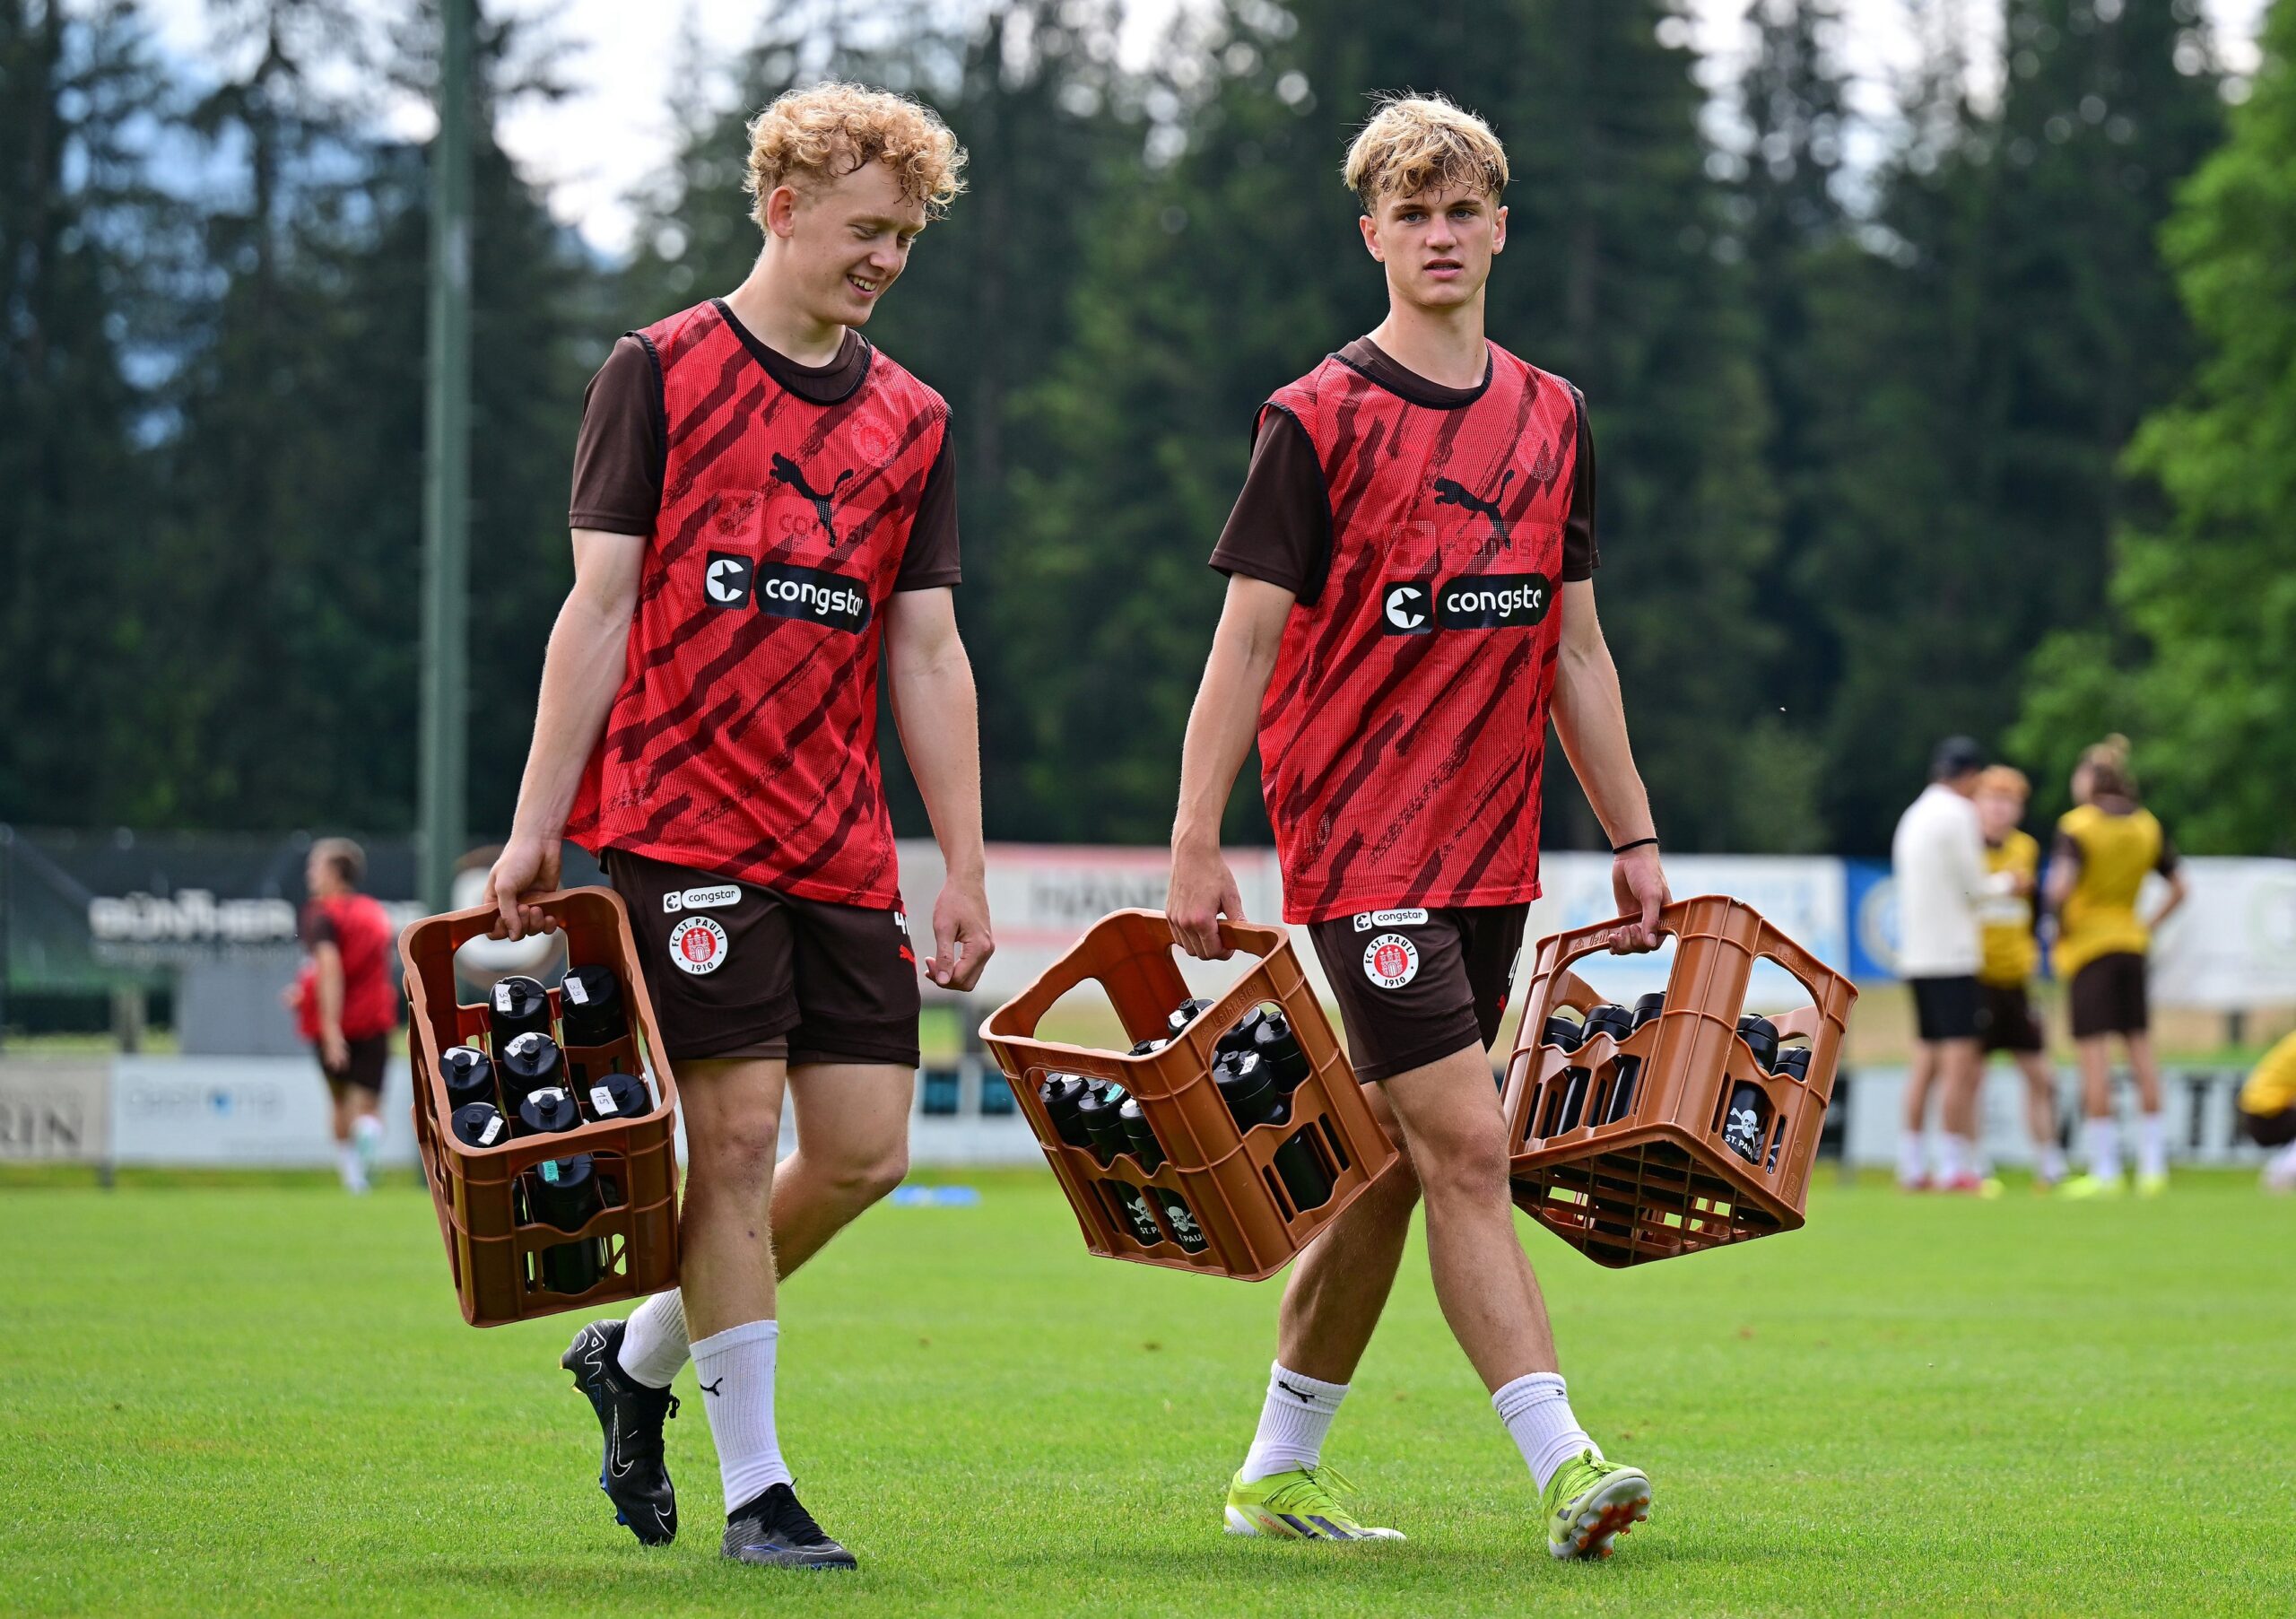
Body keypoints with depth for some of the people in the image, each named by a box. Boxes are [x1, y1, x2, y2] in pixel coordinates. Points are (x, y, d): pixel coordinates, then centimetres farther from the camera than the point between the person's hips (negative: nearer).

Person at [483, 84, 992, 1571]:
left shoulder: (911, 421, 13)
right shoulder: (661, 374, 0)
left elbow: (929, 655, 13)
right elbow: (599, 606, -3)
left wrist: (965, 873, 8)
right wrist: (536, 823, -8)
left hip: (841, 845, 5)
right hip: (684, 822, -5)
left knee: (866, 1147, 0)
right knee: (739, 1137, -8)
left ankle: (640, 1356, 22)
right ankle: (756, 1489, 0)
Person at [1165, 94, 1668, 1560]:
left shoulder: (1551, 417, 12)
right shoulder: (1319, 420, -5)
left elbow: (1576, 646, 18)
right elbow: (1248, 638, -6)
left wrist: (1633, 834, 15)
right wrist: (1198, 846, -11)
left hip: (1491, 851, 6)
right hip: (1359, 840, -6)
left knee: (1395, 1162, 10)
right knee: (1468, 1147, -13)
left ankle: (1280, 1469, 21)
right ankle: (1563, 1465, -17)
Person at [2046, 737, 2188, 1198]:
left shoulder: (2077, 826, -12)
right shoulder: (2148, 827, 6)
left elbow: (2060, 888, -24)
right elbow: (2179, 888, 9)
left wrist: (2060, 923, -7)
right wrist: (2148, 926, 14)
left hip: (2086, 947, -5)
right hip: (2131, 944, 5)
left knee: (2093, 1055, -3)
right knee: (2141, 1051, 9)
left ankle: (2104, 1171, -3)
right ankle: (2153, 1166, 8)